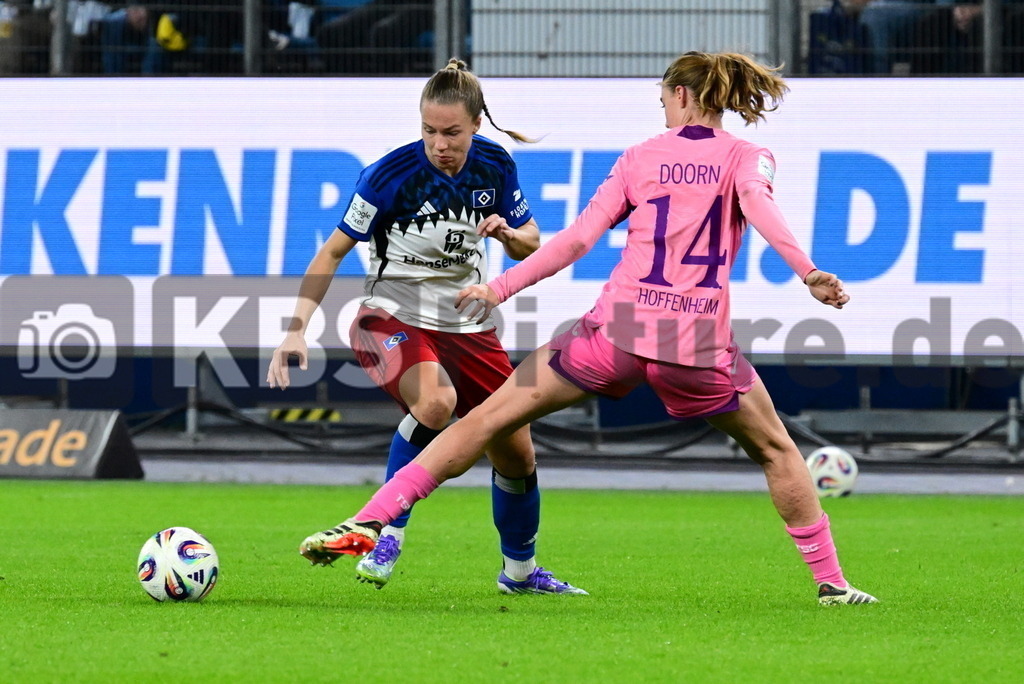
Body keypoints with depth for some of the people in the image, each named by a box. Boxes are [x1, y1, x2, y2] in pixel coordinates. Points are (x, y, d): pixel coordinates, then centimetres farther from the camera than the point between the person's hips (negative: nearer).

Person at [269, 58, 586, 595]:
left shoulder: (495, 166, -6)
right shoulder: (390, 174, -20)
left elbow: (531, 245, 9)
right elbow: (333, 252, -12)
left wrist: (508, 233, -16)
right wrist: (297, 330, -20)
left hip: (466, 325, 5)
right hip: (391, 319, -5)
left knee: (516, 452, 6)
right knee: (436, 401, -37)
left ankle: (520, 570, 31)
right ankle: (388, 532, -23)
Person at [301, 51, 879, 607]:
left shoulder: (640, 158, 13)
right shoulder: (746, 157, 8)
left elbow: (579, 237, 4)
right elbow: (758, 203, -15)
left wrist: (501, 288, 8)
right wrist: (808, 273, -27)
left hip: (617, 331, 1)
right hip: (700, 343, -1)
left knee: (489, 419, 6)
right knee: (776, 450, 23)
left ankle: (368, 523, -4)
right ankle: (831, 581, 19)